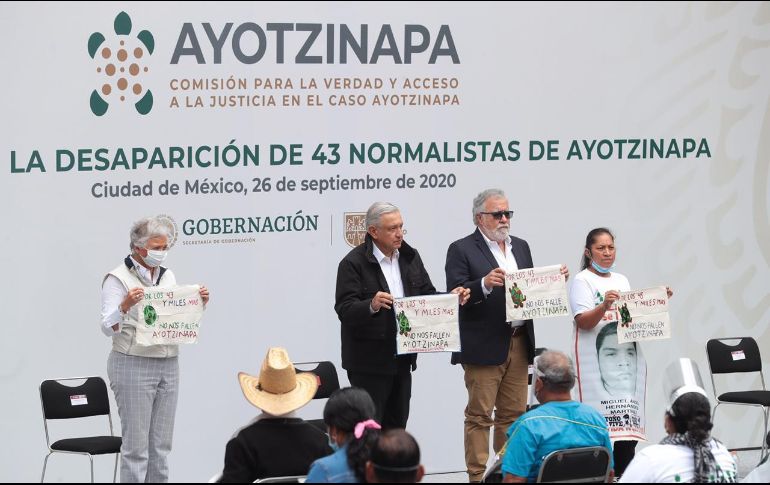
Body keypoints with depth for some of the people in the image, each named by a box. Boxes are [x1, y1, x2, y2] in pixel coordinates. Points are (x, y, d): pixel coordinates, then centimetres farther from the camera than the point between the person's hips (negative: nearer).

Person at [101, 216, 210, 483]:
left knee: (162, 444, 8)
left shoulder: (167, 275, 11)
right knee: (136, 445, -5)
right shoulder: (118, 278, -8)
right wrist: (125, 305, -32)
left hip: (168, 365, 6)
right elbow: (109, 327, -15)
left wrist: (199, 303, -1)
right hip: (133, 366, -6)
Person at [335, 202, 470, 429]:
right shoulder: (354, 263, -11)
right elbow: (345, 310, -18)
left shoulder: (410, 256, 10)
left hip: (402, 359, 7)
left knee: (396, 426, 13)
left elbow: (427, 296, 12)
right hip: (369, 362, -7)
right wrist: (371, 306, -36)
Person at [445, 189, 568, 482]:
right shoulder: (462, 250, -5)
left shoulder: (520, 247, 15)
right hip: (484, 346, -6)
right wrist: (485, 284, -29)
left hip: (519, 344, 6)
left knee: (513, 414, 10)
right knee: (479, 416, -2)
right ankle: (477, 476, 0)